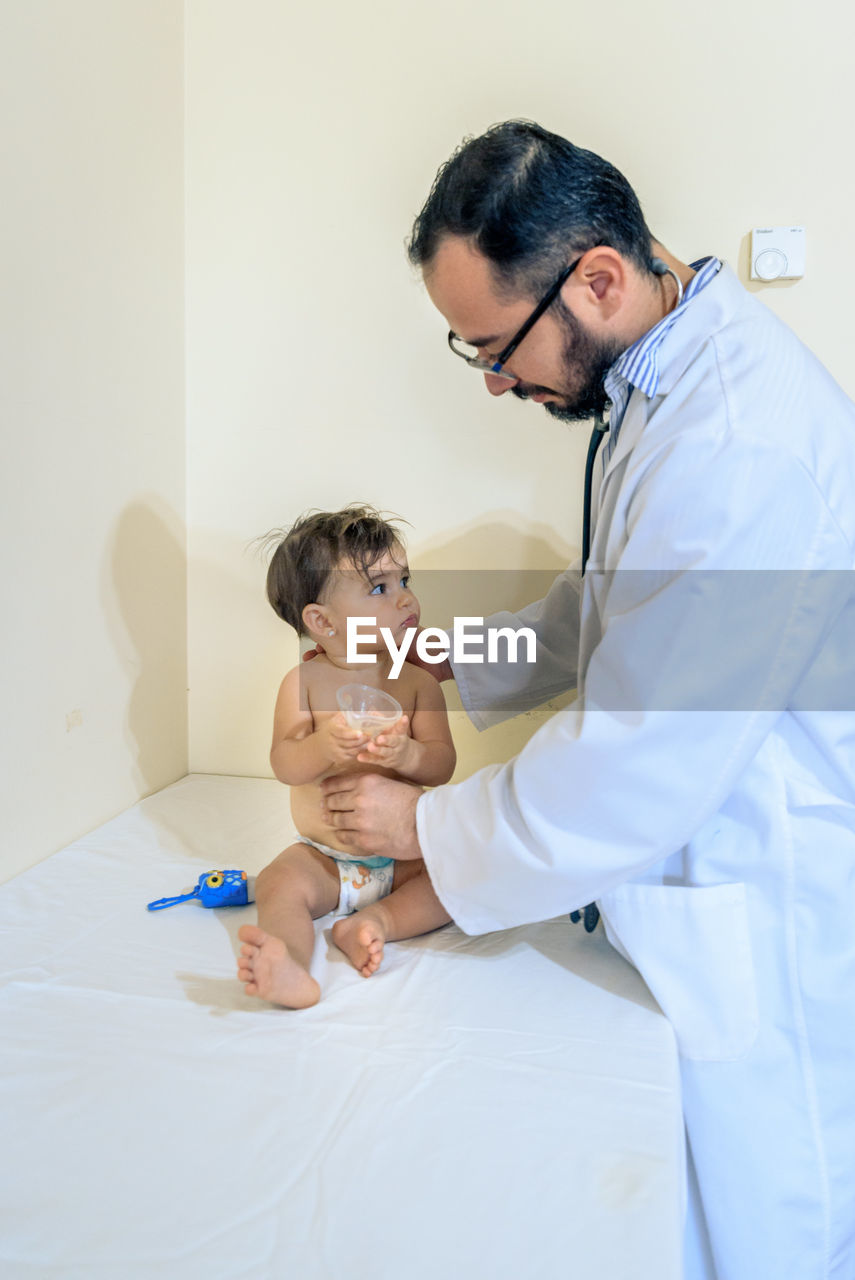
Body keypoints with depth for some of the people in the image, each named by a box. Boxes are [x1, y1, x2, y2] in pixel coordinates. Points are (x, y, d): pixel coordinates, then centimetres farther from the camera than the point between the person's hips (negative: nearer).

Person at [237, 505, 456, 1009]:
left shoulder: (418, 682, -5)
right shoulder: (305, 682, -7)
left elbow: (443, 764, -11)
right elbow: (285, 767, -14)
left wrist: (407, 754, -33)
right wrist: (322, 745, -35)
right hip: (323, 858, -1)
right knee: (279, 884, -26)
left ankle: (379, 920, -26)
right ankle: (292, 971, -47)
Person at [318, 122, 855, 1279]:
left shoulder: (741, 444, -30)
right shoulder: (667, 372, 5)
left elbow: (642, 766, -26)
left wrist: (430, 828, -11)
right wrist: (458, 658, 10)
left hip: (758, 947, -9)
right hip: (693, 890, 9)